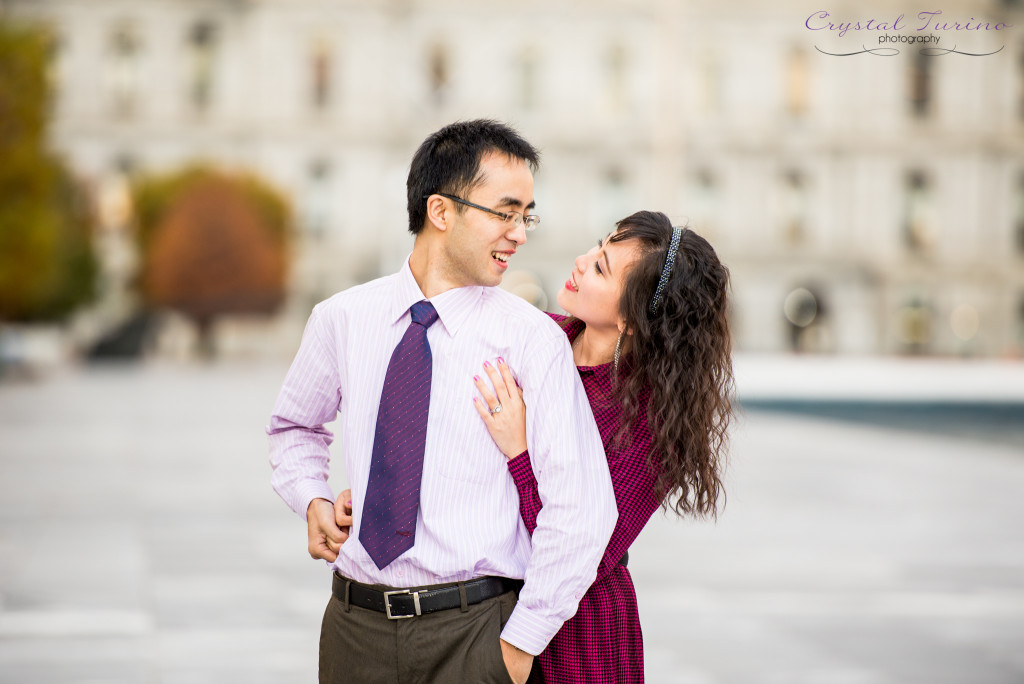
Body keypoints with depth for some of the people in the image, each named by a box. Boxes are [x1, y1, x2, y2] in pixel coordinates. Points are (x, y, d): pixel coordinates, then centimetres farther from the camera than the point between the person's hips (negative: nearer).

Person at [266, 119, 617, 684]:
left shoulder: (533, 340, -7)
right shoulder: (342, 320, 3)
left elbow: (580, 509, -12)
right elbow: (295, 426, 23)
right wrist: (313, 501, 4)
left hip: (473, 634, -3)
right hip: (355, 627, 3)